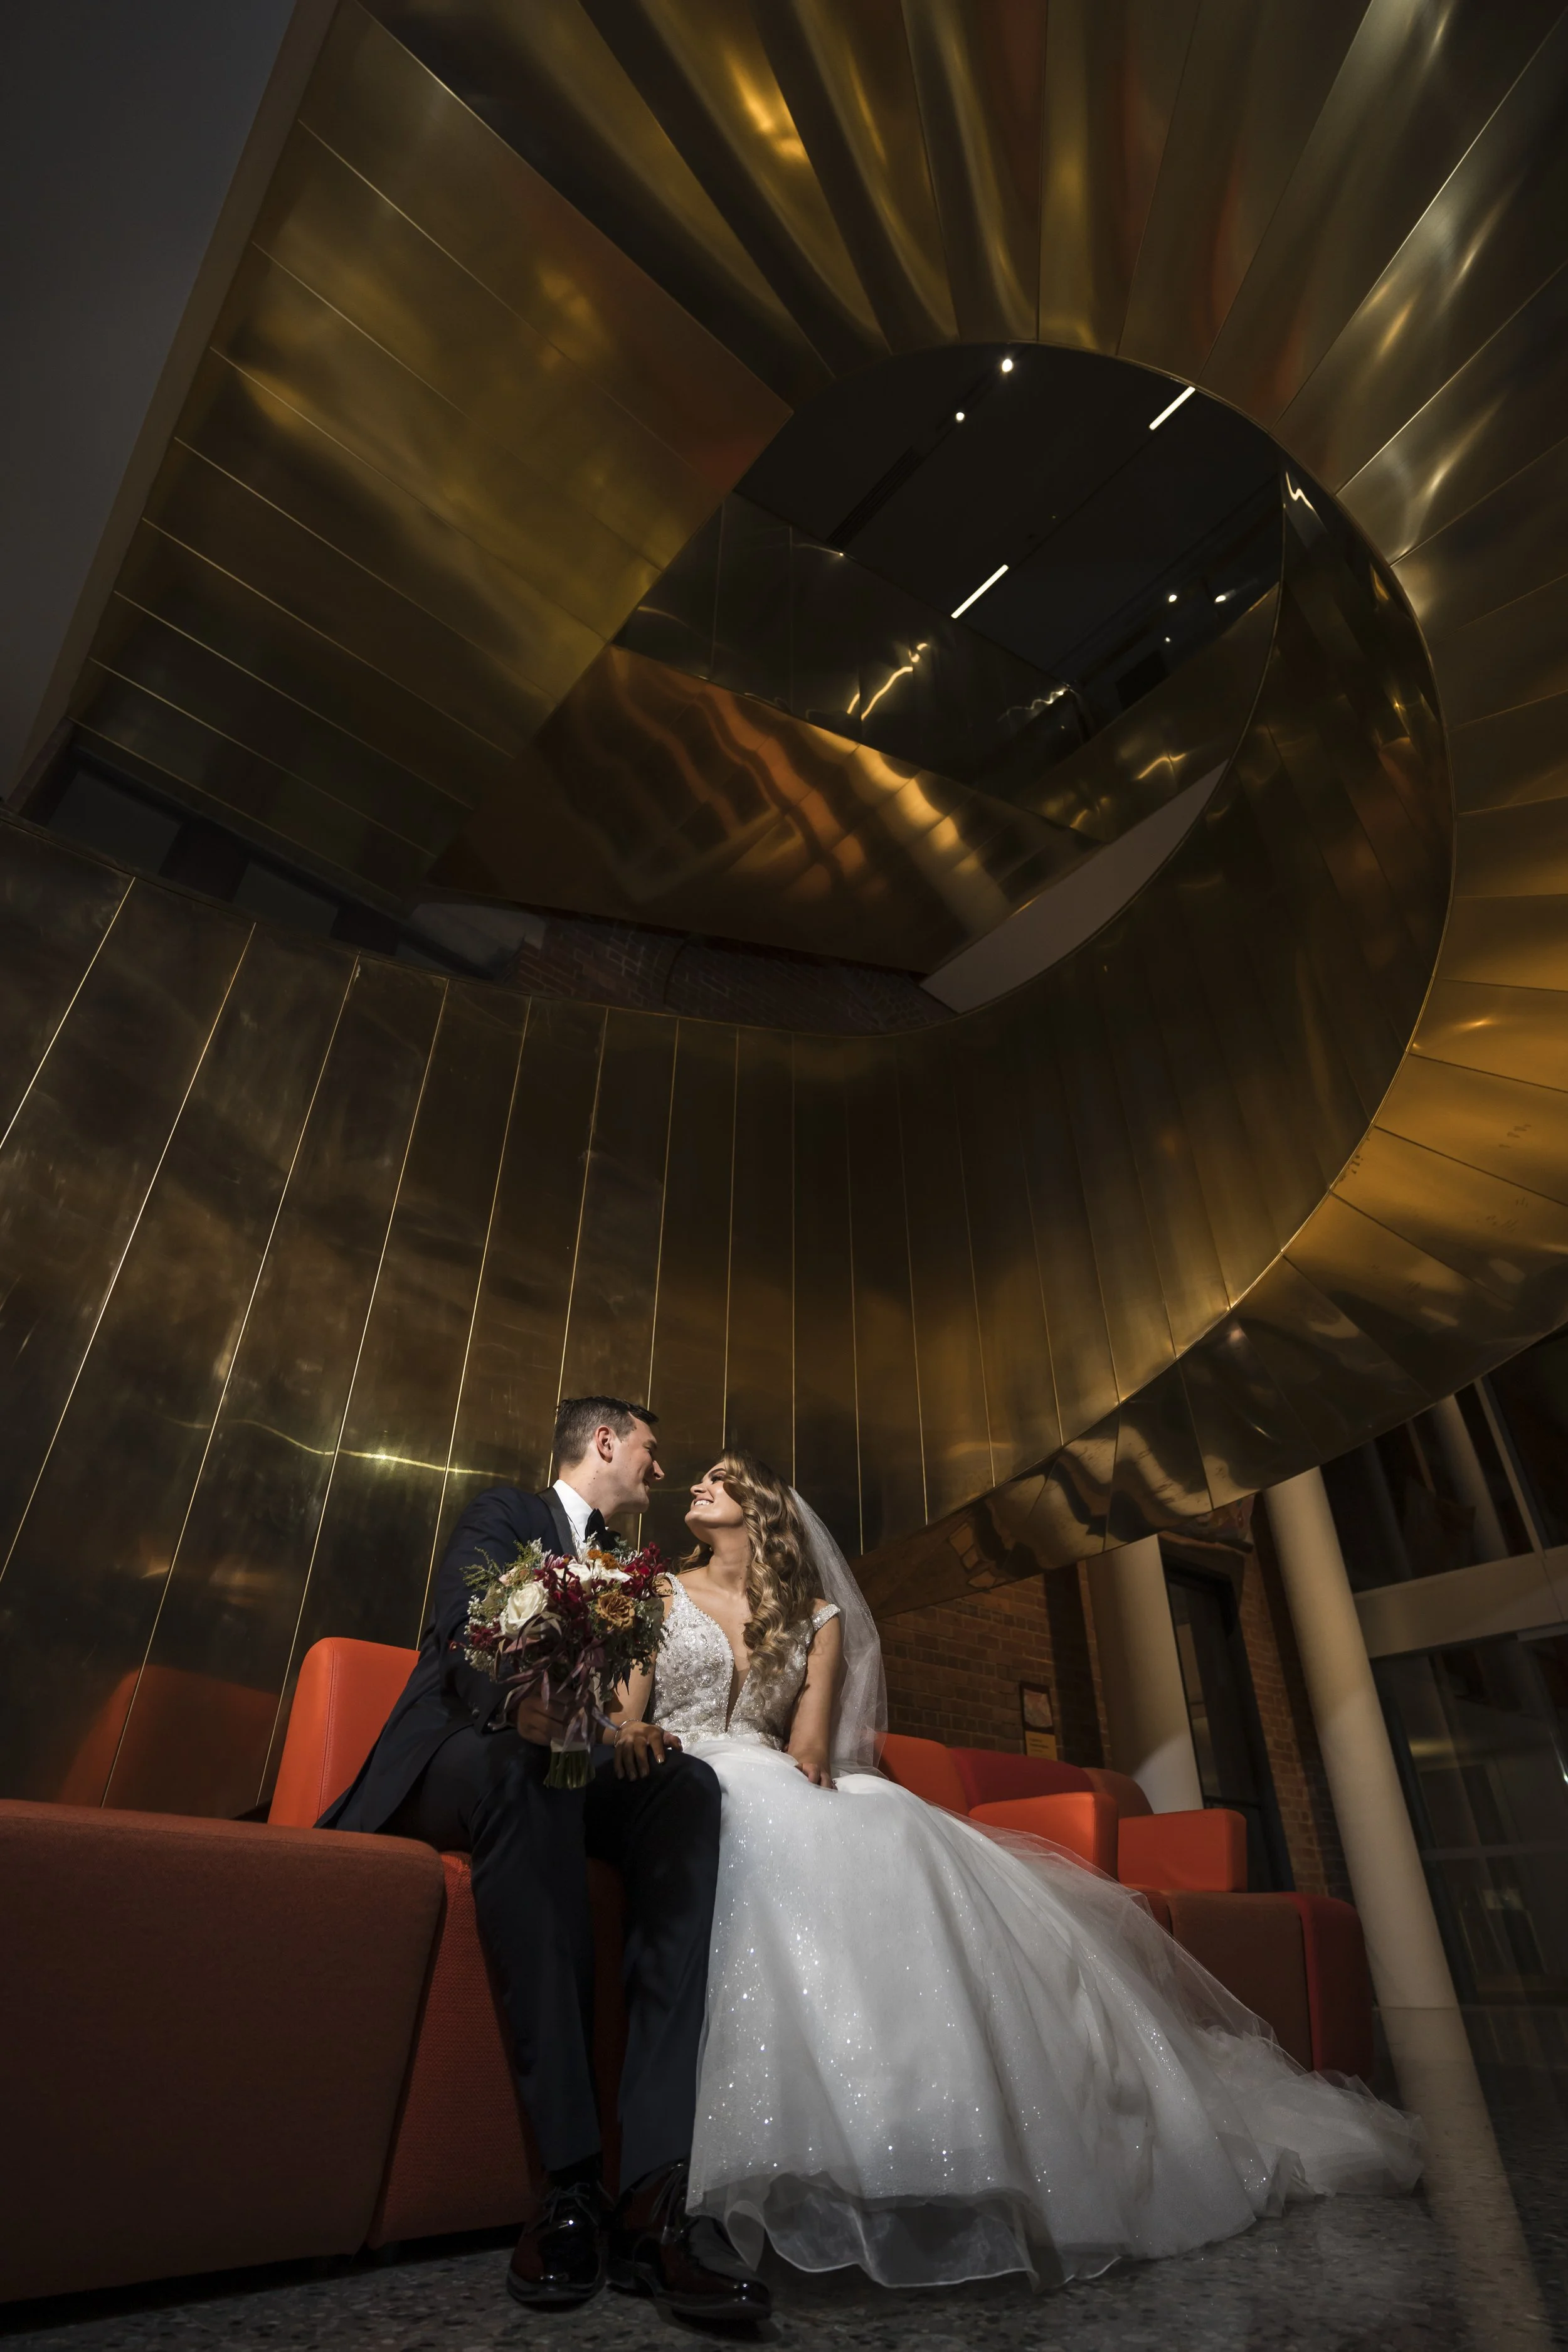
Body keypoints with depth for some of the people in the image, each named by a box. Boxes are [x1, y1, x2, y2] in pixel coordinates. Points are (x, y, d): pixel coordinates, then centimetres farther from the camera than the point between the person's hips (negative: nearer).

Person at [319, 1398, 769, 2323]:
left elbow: (631, 1701, 15)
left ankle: (659, 2187, -36)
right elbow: (457, 1646, -11)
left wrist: (637, 1732, -11)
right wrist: (519, 1706, -34)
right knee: (528, 1765, -39)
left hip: (571, 1775, 5)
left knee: (688, 1786, -27)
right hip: (462, 1759, -4)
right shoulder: (504, 1516, 6)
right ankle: (573, 2173, -37)